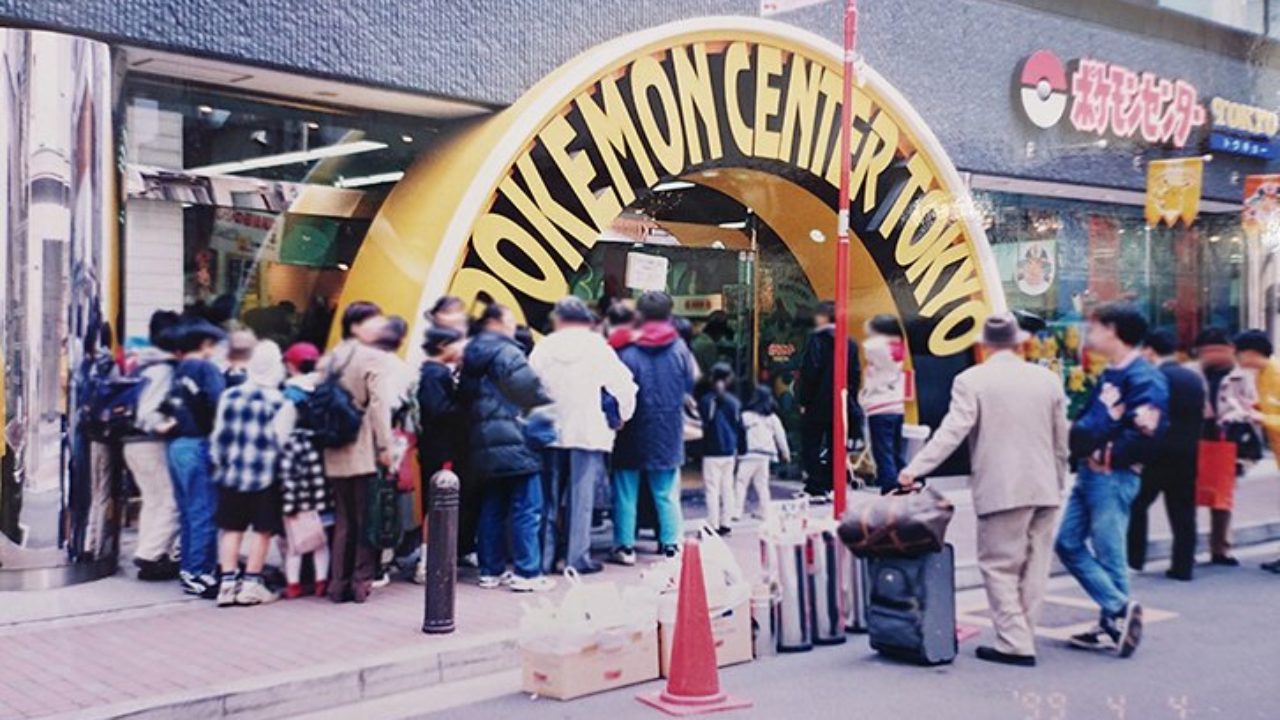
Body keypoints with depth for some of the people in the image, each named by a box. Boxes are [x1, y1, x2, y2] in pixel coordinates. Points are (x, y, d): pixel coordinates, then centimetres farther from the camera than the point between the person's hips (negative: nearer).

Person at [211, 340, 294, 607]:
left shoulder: (229, 396, 5)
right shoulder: (280, 402, -9)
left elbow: (219, 435, 10)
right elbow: (280, 441, -9)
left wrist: (220, 462, 21)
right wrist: (278, 468, 5)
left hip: (230, 472, 5)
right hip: (264, 475, -4)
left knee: (232, 527, 10)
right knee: (262, 529, 4)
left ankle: (228, 582, 7)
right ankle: (251, 584, 5)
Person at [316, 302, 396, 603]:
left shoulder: (329, 359, 12)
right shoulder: (373, 356, -7)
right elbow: (379, 403, -14)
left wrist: (326, 437, 14)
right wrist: (385, 445, -13)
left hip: (335, 454, 6)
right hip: (365, 452, -6)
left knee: (343, 520, 12)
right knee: (366, 519, 3)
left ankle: (339, 583, 12)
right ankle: (361, 581, 5)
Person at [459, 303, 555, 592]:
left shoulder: (471, 357, 17)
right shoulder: (506, 352, -10)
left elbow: (464, 395, 21)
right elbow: (531, 389, -14)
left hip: (483, 445, 9)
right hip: (513, 441, -9)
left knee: (492, 508, 14)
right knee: (527, 509, -4)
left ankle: (491, 570, 17)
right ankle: (527, 573, -4)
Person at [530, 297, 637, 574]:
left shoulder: (543, 348, 2)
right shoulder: (597, 348, -4)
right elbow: (624, 385, -6)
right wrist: (620, 416, 9)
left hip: (550, 432, 3)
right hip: (588, 432, -3)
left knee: (549, 497, 10)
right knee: (581, 496, 2)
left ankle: (545, 557, 13)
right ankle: (577, 557, 3)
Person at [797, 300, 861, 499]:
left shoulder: (817, 339, -10)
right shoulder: (850, 343, 7)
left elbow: (809, 372, -15)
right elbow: (855, 375, 7)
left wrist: (803, 400, -9)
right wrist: (850, 399, 12)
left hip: (817, 405, -5)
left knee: (811, 447, 2)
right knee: (835, 447, 12)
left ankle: (815, 488, -1)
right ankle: (832, 487, 14)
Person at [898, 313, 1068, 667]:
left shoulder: (971, 380, -7)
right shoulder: (1047, 379, 7)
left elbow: (951, 432, -14)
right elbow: (1061, 441, 13)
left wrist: (915, 469, -11)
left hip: (1001, 489, -5)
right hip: (1045, 488, 5)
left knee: (1000, 567, 2)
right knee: (1034, 567, 12)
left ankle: (1015, 644, 1)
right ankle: (1021, 636, 18)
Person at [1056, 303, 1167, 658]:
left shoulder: (1144, 378, -12)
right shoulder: (1109, 375, 16)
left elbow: (1144, 435, -20)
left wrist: (1105, 455, -16)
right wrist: (1078, 442, -3)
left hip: (1114, 476, -9)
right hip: (1089, 473, 10)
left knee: (1108, 552, -3)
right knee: (1068, 542, 7)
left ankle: (1115, 620, 5)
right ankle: (1118, 609, 9)